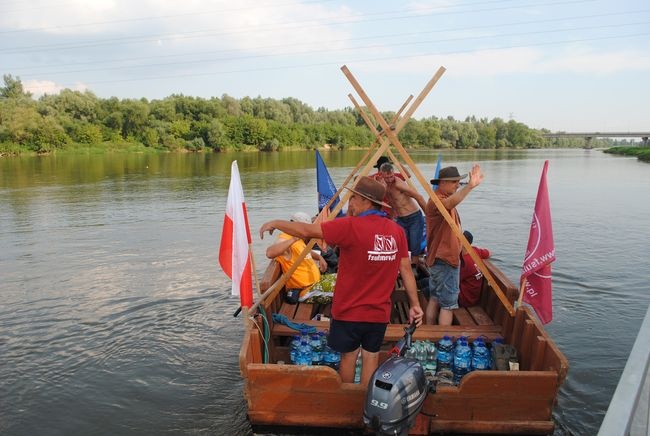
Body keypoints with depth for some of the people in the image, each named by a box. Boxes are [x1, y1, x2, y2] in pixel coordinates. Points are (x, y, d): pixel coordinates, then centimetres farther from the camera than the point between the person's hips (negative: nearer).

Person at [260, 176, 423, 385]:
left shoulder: (350, 226, -18)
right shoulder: (397, 231, -3)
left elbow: (307, 230, -15)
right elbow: (406, 269, 1)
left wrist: (276, 223, -1)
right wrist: (415, 305, 8)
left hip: (349, 312, -3)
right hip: (379, 313, 4)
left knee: (348, 356, 15)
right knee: (371, 357, 15)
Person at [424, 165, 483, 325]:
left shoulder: (444, 198, 15)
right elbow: (450, 203, -46)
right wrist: (470, 186, -59)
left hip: (438, 259, 11)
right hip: (445, 260, -11)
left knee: (434, 299, 15)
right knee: (448, 304, -5)